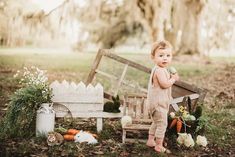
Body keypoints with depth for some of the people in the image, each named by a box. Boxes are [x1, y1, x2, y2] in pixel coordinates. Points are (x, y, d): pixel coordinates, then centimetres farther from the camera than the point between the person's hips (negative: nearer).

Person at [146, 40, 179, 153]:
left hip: (157, 102, 11)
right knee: (162, 124, -4)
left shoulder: (160, 69, 12)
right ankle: (159, 146, 3)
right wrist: (173, 79, -14)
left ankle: (151, 141, 35)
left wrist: (171, 78, 5)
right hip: (158, 103, -11)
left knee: (156, 122, 24)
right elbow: (164, 84, -29)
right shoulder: (160, 70, -22)